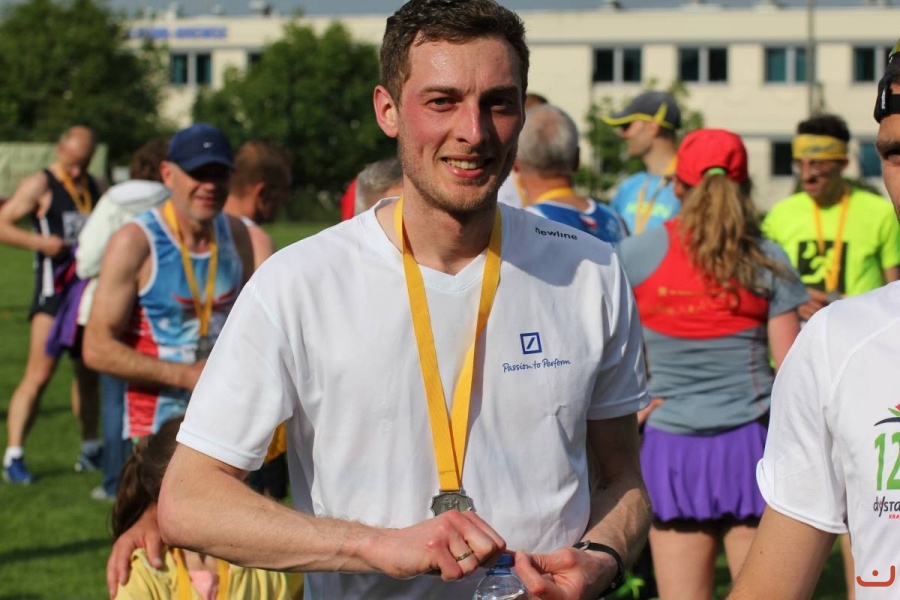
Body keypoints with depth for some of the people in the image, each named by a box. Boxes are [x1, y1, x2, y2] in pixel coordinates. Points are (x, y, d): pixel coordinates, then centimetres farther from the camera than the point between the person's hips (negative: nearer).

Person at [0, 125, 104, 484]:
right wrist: (40, 242, -22)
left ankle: (90, 451, 25)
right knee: (39, 374, -13)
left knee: (88, 373, 13)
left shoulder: (94, 187, 15)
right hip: (54, 292, -6)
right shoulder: (40, 185, -4)